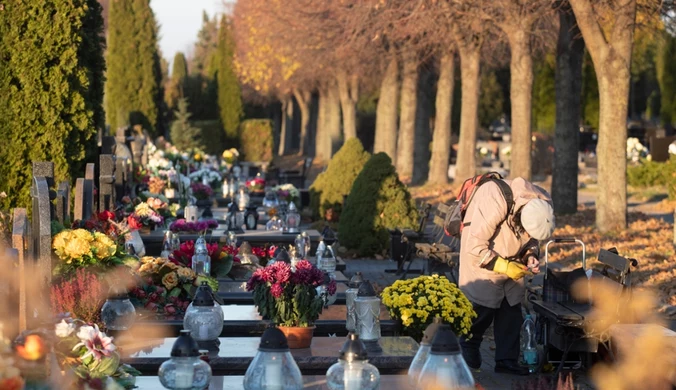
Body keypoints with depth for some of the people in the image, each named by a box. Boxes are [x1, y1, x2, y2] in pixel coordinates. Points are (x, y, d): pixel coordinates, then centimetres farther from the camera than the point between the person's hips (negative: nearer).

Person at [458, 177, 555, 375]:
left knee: (512, 308, 1)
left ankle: (507, 359, 7)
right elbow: (475, 248, -29)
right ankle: (468, 348, 15)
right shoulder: (494, 208, -37)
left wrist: (531, 256, -15)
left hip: (510, 264, 6)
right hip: (482, 262, -6)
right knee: (482, 307, -8)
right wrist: (504, 266, -29)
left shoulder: (542, 204, -16)